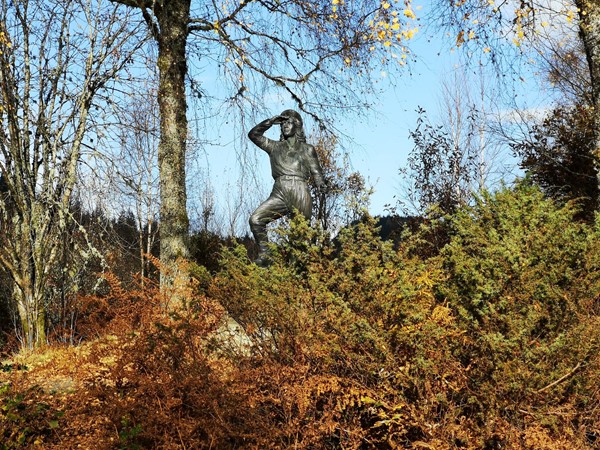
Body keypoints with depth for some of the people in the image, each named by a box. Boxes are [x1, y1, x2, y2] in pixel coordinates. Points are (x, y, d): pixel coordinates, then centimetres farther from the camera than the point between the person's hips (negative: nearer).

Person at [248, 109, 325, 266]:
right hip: (279, 194, 2)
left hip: (299, 194, -2)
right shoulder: (275, 147, 22)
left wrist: (320, 184, -10)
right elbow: (253, 134, 19)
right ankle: (263, 256, -15)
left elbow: (316, 172, 12)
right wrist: (271, 122, 11)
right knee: (255, 219, -19)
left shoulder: (307, 149, 16)